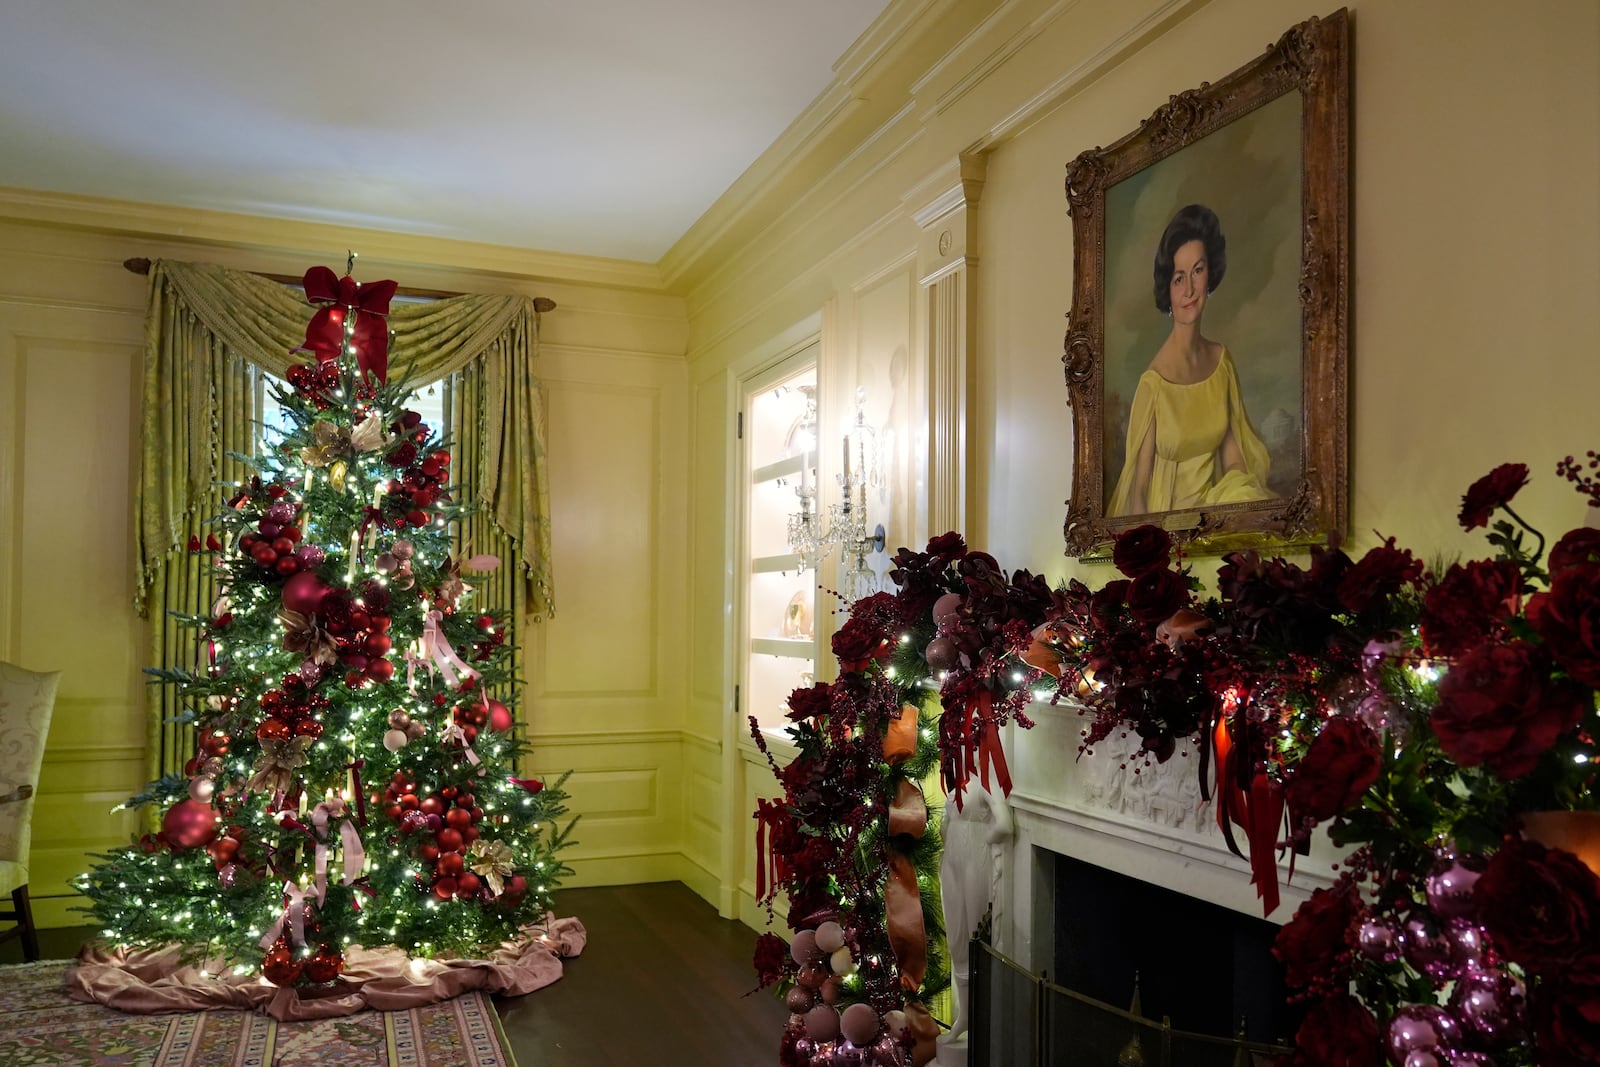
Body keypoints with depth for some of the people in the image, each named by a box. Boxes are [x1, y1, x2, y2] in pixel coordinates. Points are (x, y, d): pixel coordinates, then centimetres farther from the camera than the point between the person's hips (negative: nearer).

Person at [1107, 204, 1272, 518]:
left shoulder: (1222, 360, 4)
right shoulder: (1153, 382, -14)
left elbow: (1232, 456, 10)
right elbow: (1139, 489, -10)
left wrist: (1247, 492, -9)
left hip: (1219, 502, 5)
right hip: (1167, 517, -5)